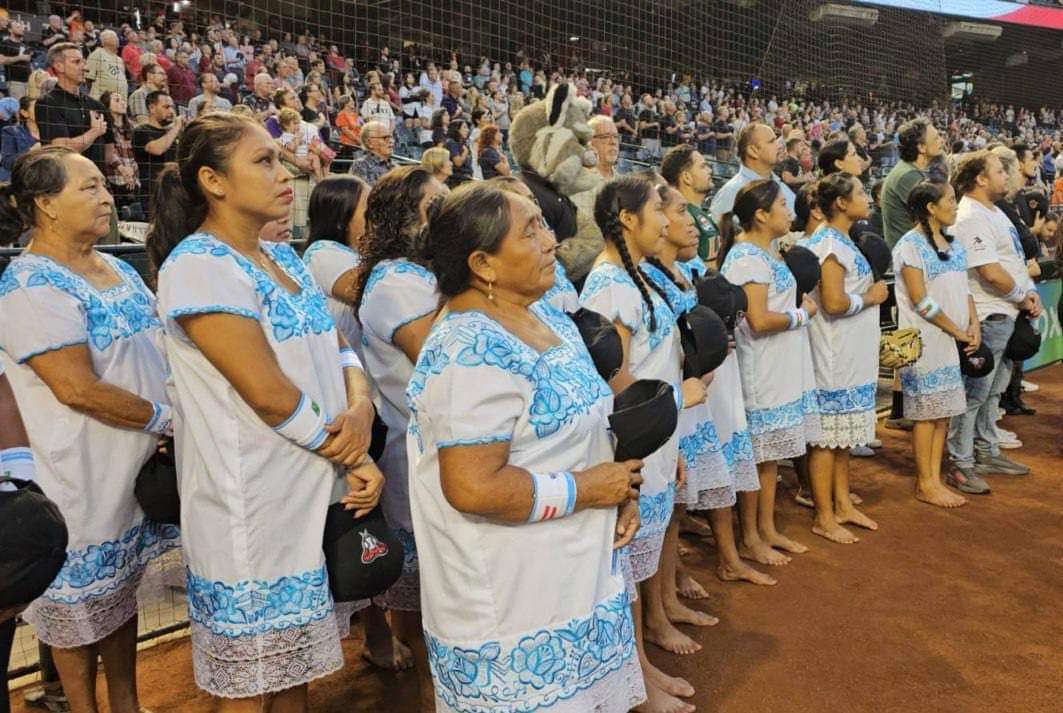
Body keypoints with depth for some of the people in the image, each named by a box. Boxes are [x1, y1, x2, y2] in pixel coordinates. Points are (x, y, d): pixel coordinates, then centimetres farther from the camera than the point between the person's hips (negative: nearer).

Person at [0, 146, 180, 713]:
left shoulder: (119, 270, 9)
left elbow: (156, 352, 16)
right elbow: (78, 389, -23)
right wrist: (170, 418, -15)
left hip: (138, 466, 8)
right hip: (81, 480, -7)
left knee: (123, 588, 20)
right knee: (81, 605, 10)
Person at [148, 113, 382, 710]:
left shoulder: (284, 257, 11)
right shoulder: (198, 267, -15)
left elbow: (337, 348, 9)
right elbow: (269, 394, -20)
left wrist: (361, 407, -12)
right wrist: (354, 459, -11)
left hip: (317, 493, 8)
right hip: (257, 507, -7)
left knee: (296, 663, 21)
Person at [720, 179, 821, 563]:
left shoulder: (764, 252, 13)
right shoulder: (747, 258, -18)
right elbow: (759, 320, -24)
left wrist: (800, 302, 3)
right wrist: (802, 314, -10)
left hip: (782, 370, 10)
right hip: (761, 373, -10)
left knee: (771, 453, 16)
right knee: (757, 455, 2)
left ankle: (767, 529, 28)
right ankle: (749, 539, 15)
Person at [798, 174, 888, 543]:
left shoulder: (840, 241, 13)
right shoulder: (831, 245, -17)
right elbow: (834, 303, -25)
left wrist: (871, 289, 6)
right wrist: (872, 296, -11)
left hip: (853, 356, 10)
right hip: (834, 357, -10)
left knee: (843, 434, 17)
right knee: (827, 436, 0)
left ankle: (843, 504, 29)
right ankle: (824, 517, 10)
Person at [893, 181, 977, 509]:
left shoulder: (952, 243, 15)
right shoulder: (910, 245, -10)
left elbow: (963, 288, 15)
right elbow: (920, 301, -14)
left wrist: (974, 325, 0)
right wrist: (957, 331, -10)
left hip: (955, 341, 8)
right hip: (927, 342, -8)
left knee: (944, 411, 9)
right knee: (927, 413, -1)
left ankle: (935, 478, 18)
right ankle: (925, 484, 10)